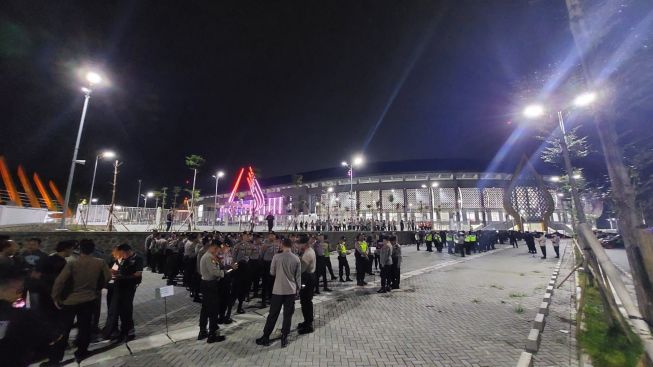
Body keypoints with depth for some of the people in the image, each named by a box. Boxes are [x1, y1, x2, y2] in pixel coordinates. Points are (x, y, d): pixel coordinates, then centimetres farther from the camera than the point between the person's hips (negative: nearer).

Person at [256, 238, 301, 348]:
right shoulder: (296, 259, -5)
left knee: (273, 315, 12)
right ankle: (284, 339, 18)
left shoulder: (277, 257, -10)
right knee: (288, 315, 11)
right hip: (291, 290, 1)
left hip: (278, 290, -1)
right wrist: (298, 289, 11)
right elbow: (298, 276, 1)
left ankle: (265, 338, 23)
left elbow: (272, 273, 1)